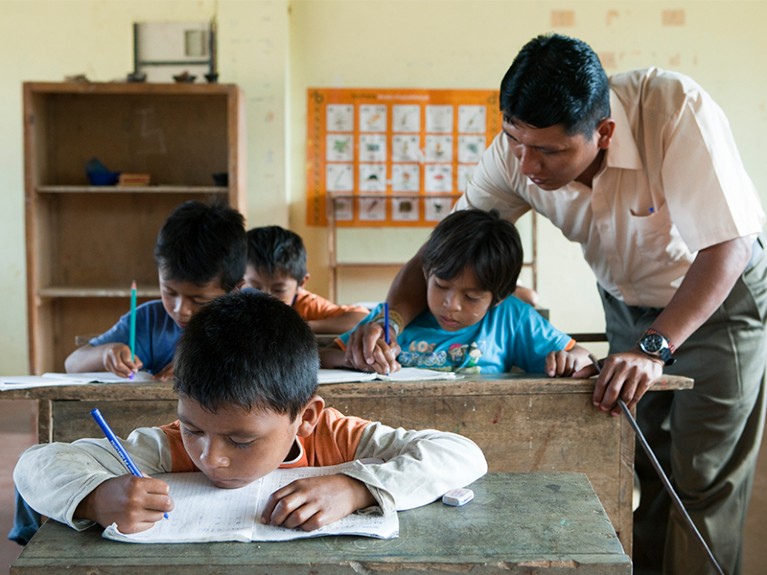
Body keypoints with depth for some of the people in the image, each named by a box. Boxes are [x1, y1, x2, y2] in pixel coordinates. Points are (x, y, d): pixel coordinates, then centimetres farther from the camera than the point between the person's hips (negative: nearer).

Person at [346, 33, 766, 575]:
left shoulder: (676, 110, -36)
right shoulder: (517, 152, -21)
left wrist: (655, 347, -42)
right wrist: (391, 317, -31)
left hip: (723, 296, -4)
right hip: (627, 303, 4)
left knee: (703, 479, -4)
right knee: (639, 471, 8)